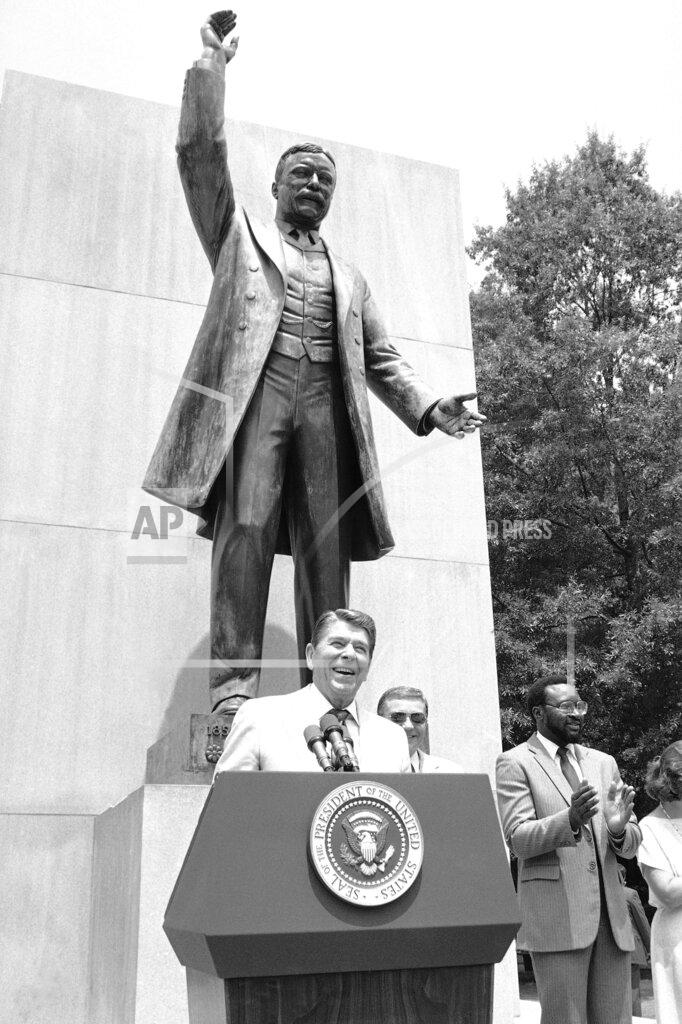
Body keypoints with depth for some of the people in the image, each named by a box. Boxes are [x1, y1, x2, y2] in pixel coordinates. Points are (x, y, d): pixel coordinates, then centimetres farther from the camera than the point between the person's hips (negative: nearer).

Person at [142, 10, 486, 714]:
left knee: (327, 544, -7)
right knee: (246, 526, -16)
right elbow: (200, 153, 13)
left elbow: (381, 360, 22)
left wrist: (430, 407, 7)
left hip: (326, 401, 3)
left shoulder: (349, 280, 30)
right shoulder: (239, 234, 24)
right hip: (256, 387, -2)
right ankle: (233, 679, -16)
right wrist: (211, 64, 9)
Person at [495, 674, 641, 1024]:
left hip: (610, 913, 5)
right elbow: (517, 839, -10)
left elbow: (630, 844, 13)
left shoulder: (603, 763, 16)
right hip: (556, 914, -5)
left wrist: (619, 827, -12)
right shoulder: (515, 763, -1)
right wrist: (570, 820, -27)